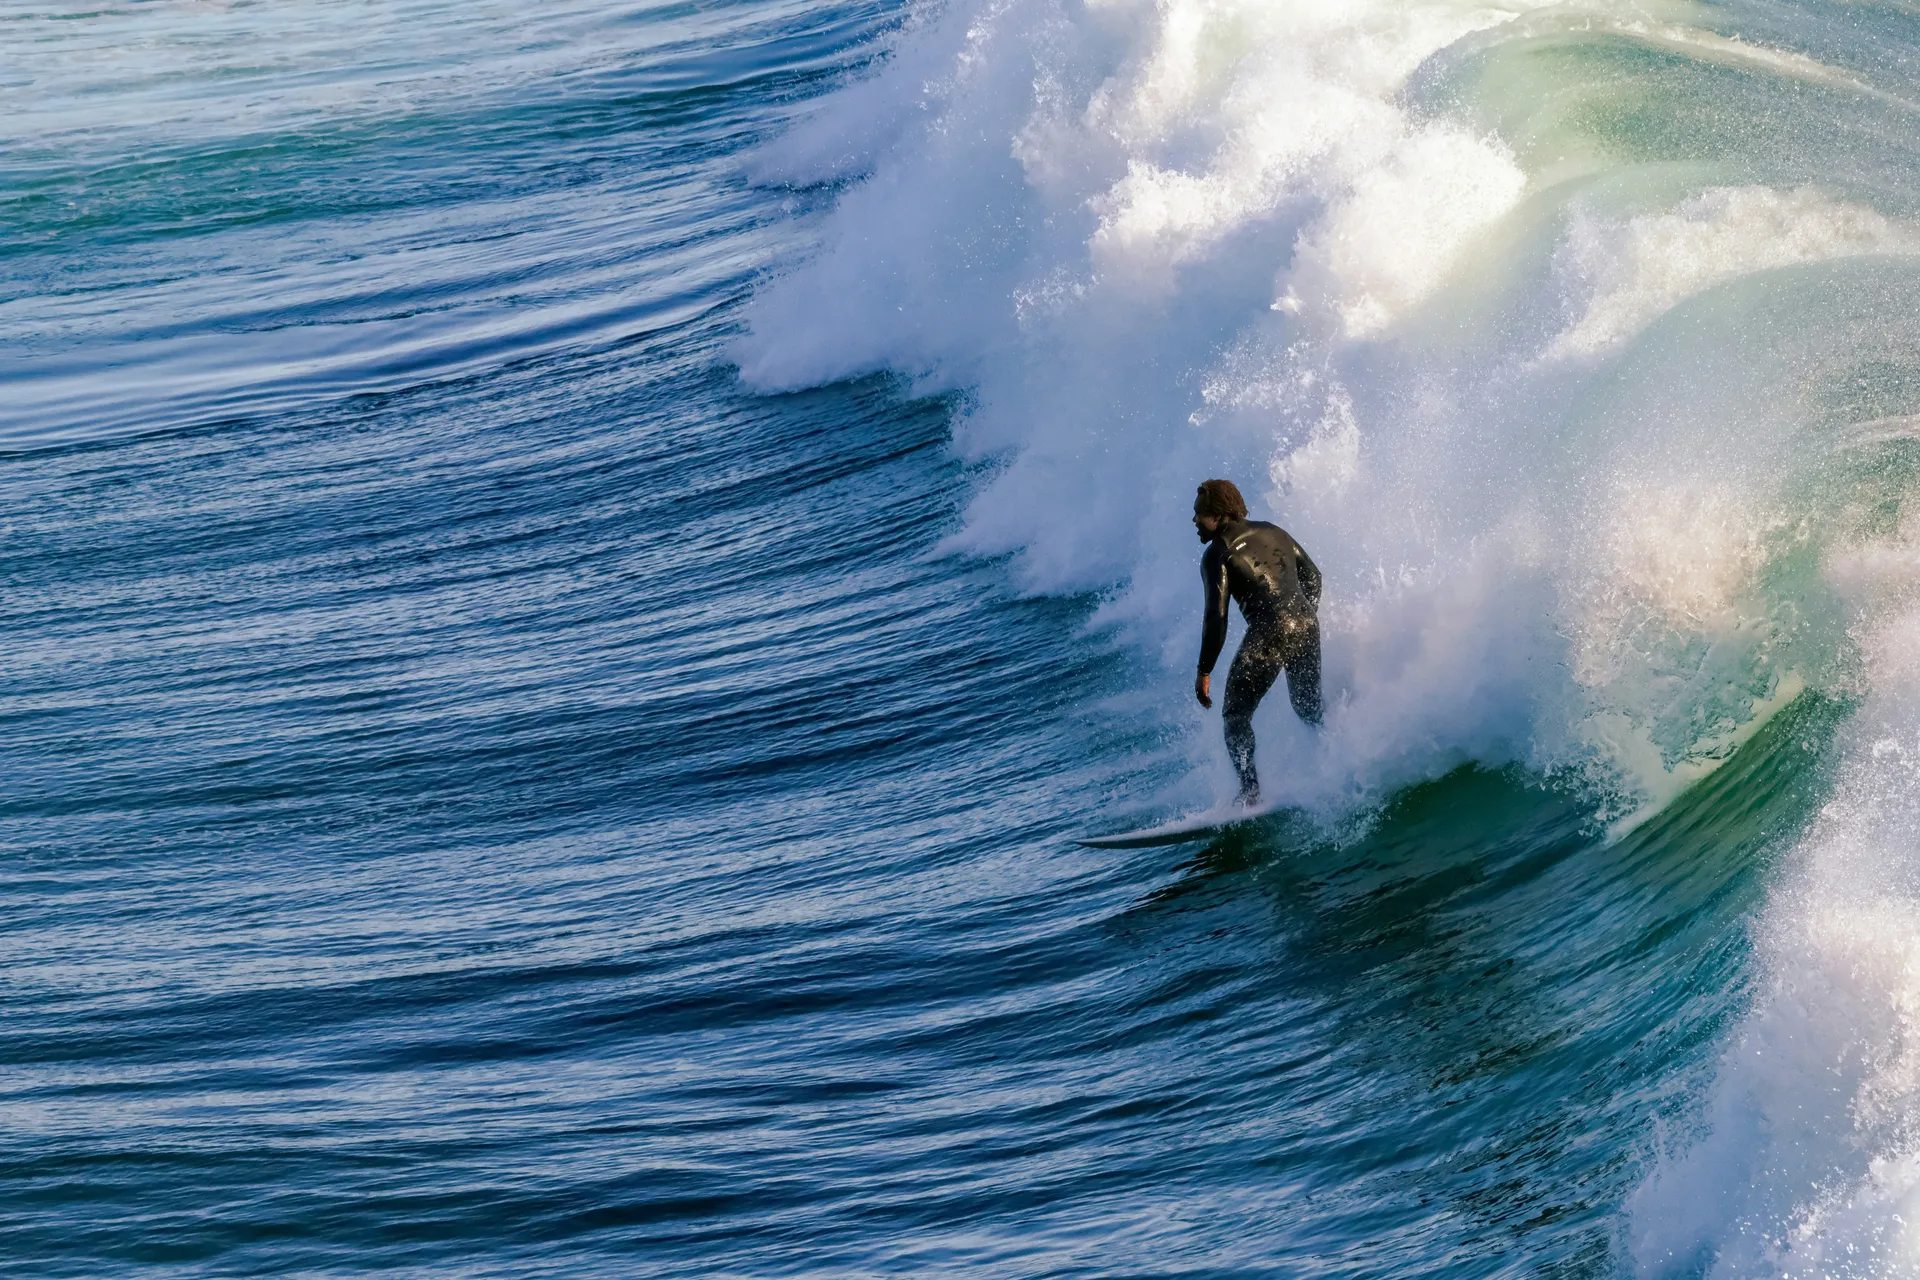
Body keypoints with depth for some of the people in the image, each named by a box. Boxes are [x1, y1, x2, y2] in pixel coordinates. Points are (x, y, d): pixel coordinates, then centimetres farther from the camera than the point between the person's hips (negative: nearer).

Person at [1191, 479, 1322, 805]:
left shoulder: (1217, 554, -3)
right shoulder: (1272, 532, 18)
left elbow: (1217, 618, -9)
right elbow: (1313, 576, 23)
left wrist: (1204, 671, -5)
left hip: (1269, 632, -7)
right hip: (1307, 625, 7)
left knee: (1236, 716, 5)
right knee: (1310, 710, 26)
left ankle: (1250, 792, -7)